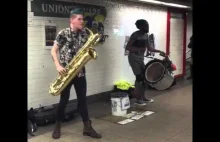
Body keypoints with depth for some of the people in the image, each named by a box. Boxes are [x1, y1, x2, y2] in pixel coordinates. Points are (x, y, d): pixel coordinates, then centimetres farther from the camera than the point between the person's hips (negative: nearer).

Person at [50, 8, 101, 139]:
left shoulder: (84, 33, 8)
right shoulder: (63, 34, -7)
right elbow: (54, 50, -5)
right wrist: (58, 66, -16)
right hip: (66, 72, -4)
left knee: (82, 99, 7)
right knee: (64, 100, 3)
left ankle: (87, 128, 13)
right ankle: (58, 127, 20)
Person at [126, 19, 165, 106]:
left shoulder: (145, 35, 7)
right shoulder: (135, 35, -16)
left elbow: (149, 48, 13)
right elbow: (127, 47, -20)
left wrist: (160, 51, 3)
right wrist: (138, 49, -30)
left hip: (141, 59, 8)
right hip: (134, 59, -8)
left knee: (144, 77, 7)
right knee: (139, 77, -10)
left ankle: (143, 98, 18)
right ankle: (137, 100, -2)